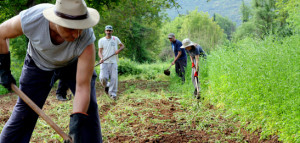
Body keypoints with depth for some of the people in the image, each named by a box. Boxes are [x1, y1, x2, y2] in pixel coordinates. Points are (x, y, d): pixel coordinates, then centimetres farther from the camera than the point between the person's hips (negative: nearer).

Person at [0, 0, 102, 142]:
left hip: (74, 63, 0)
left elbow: (83, 87, -37)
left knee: (87, 106, -14)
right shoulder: (30, 19, -37)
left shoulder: (86, 38, -40)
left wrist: (76, 125, -46)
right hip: (39, 63, 1)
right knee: (24, 111, -2)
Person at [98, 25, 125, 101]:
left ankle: (113, 94, 3)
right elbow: (100, 51, 2)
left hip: (113, 62, 1)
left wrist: (119, 50, -4)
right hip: (104, 63, -1)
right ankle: (106, 86, 18)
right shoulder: (101, 40, 5)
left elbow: (122, 46, 19)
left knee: (114, 78, -7)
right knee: (103, 78, -15)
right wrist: (101, 58, -19)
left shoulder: (116, 39, 9)